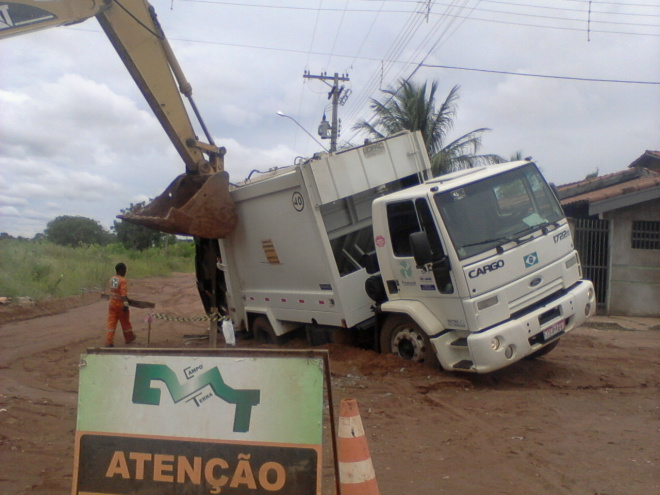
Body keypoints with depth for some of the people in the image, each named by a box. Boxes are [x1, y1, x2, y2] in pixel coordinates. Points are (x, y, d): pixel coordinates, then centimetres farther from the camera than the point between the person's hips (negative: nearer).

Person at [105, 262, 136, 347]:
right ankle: (129, 338, 32)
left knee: (111, 323, 4)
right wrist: (126, 304, -33)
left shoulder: (112, 279, 6)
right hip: (121, 305, -6)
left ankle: (108, 342, -2)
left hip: (112, 304, 6)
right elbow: (124, 294, -28)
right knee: (125, 323, 13)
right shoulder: (123, 280, -18)